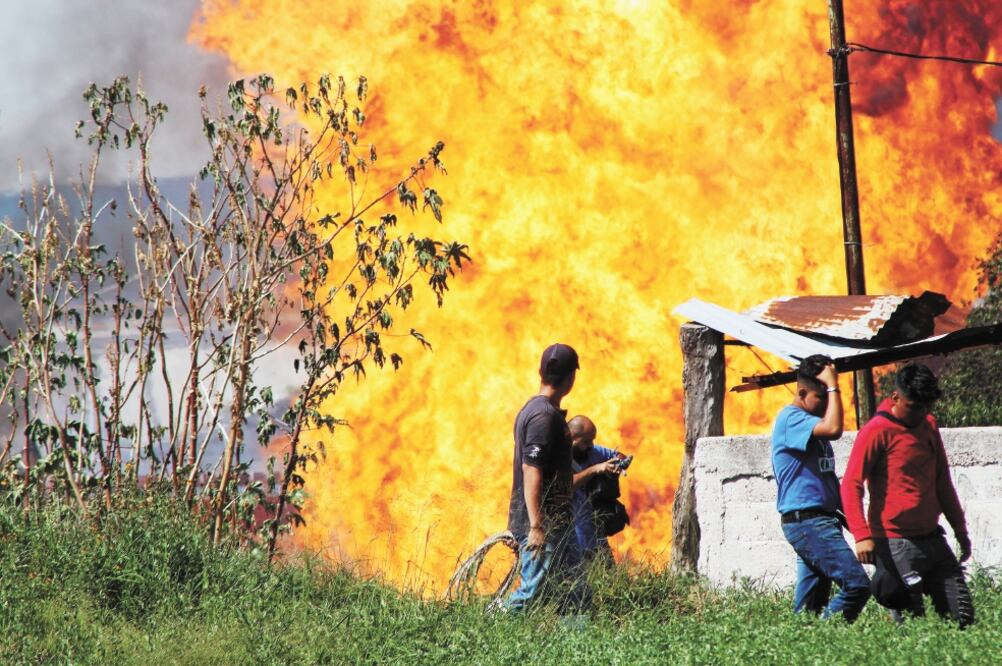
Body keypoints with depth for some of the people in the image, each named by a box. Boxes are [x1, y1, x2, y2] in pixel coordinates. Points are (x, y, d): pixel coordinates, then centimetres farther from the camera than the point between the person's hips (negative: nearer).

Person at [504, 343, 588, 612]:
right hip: (545, 524, -10)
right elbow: (531, 471, -22)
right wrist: (536, 526, -25)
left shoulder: (532, 409, 14)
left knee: (574, 595, 8)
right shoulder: (545, 416, -16)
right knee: (533, 591, -11)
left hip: (557, 522, 10)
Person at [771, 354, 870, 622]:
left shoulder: (812, 422, 21)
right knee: (856, 584, -18)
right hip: (806, 521, -10)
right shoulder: (791, 419, -10)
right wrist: (833, 386, -18)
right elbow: (834, 429, -28)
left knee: (810, 605, 7)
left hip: (821, 519, 10)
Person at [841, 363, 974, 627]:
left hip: (933, 540, 7)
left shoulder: (928, 426, 14)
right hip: (896, 544, -7)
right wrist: (862, 535, -25)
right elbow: (851, 485, -14)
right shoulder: (877, 431, -9)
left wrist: (959, 528, 25)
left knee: (963, 617, 2)